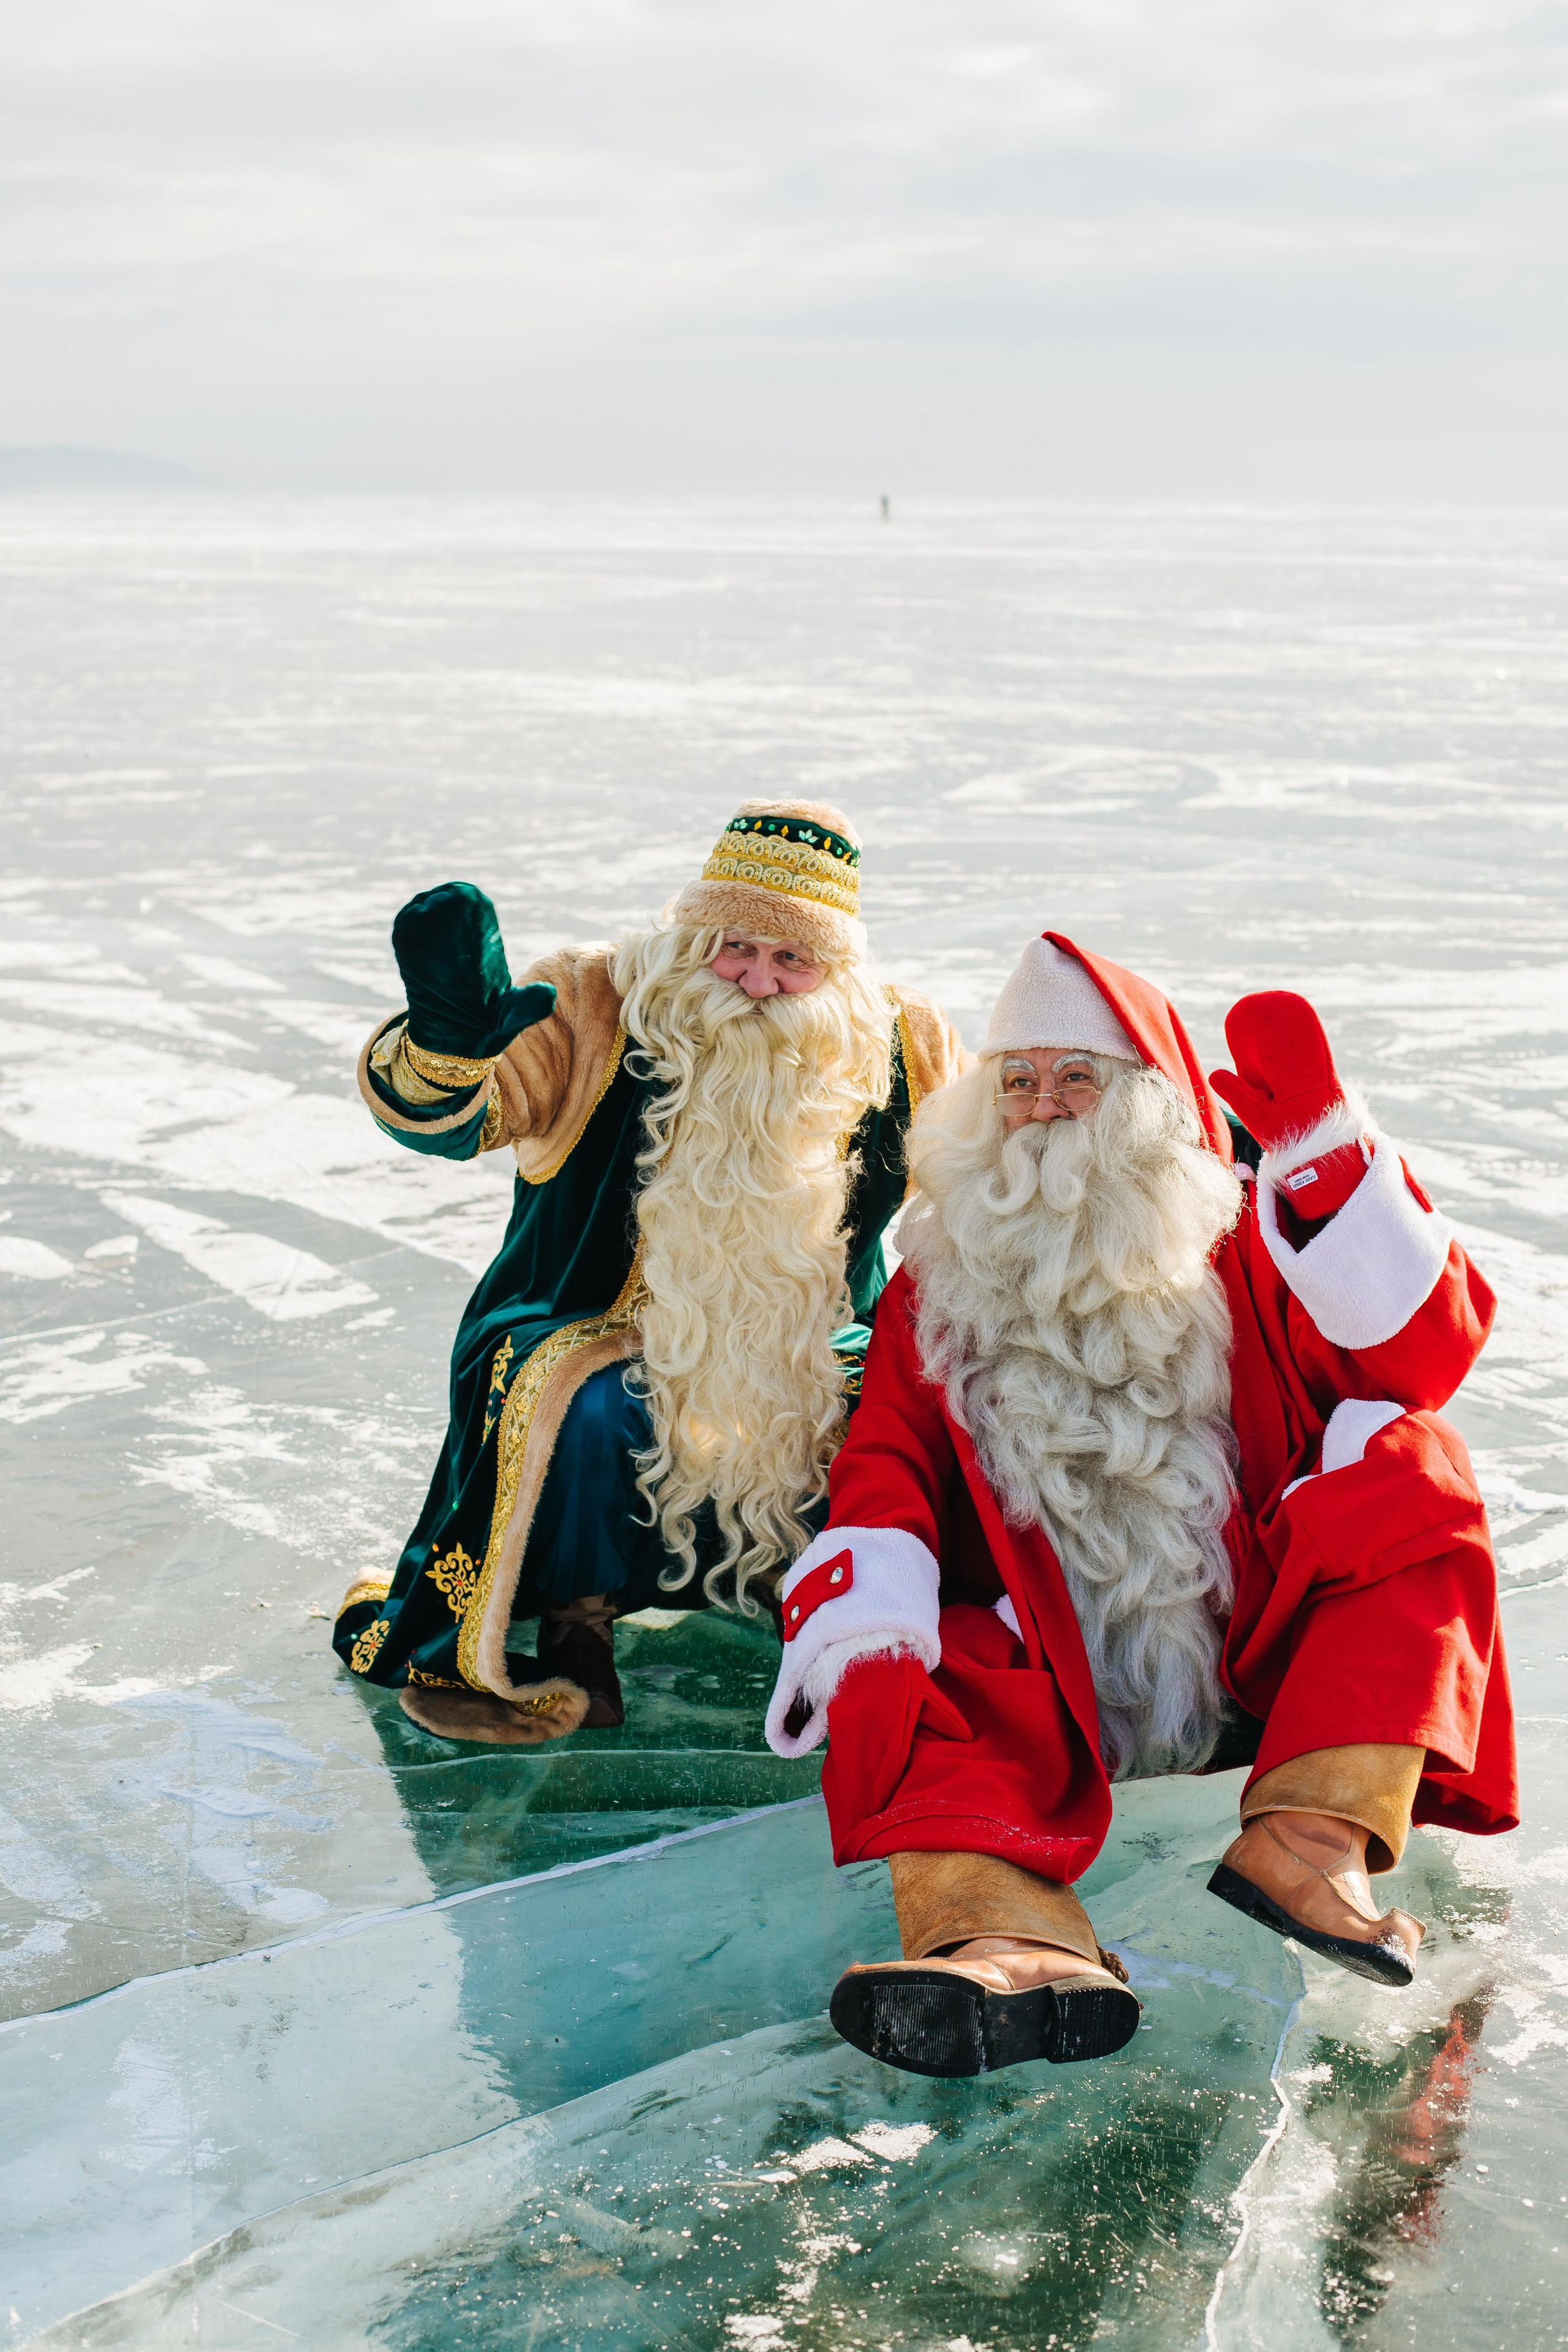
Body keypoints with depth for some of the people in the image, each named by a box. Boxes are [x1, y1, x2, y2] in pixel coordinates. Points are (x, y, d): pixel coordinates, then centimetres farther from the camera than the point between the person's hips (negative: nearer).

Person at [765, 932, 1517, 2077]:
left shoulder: (1244, 1243, 10)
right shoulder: (938, 1281, 14)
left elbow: (1425, 1349, -6)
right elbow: (885, 1465, 3)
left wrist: (1321, 1145, -17)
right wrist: (859, 1618, -19)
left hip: (1253, 1663, 0)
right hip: (1048, 1691, 1)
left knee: (1414, 1472, -21)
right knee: (890, 1690, -27)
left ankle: (1313, 1838, -38)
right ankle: (1011, 1945, -54)